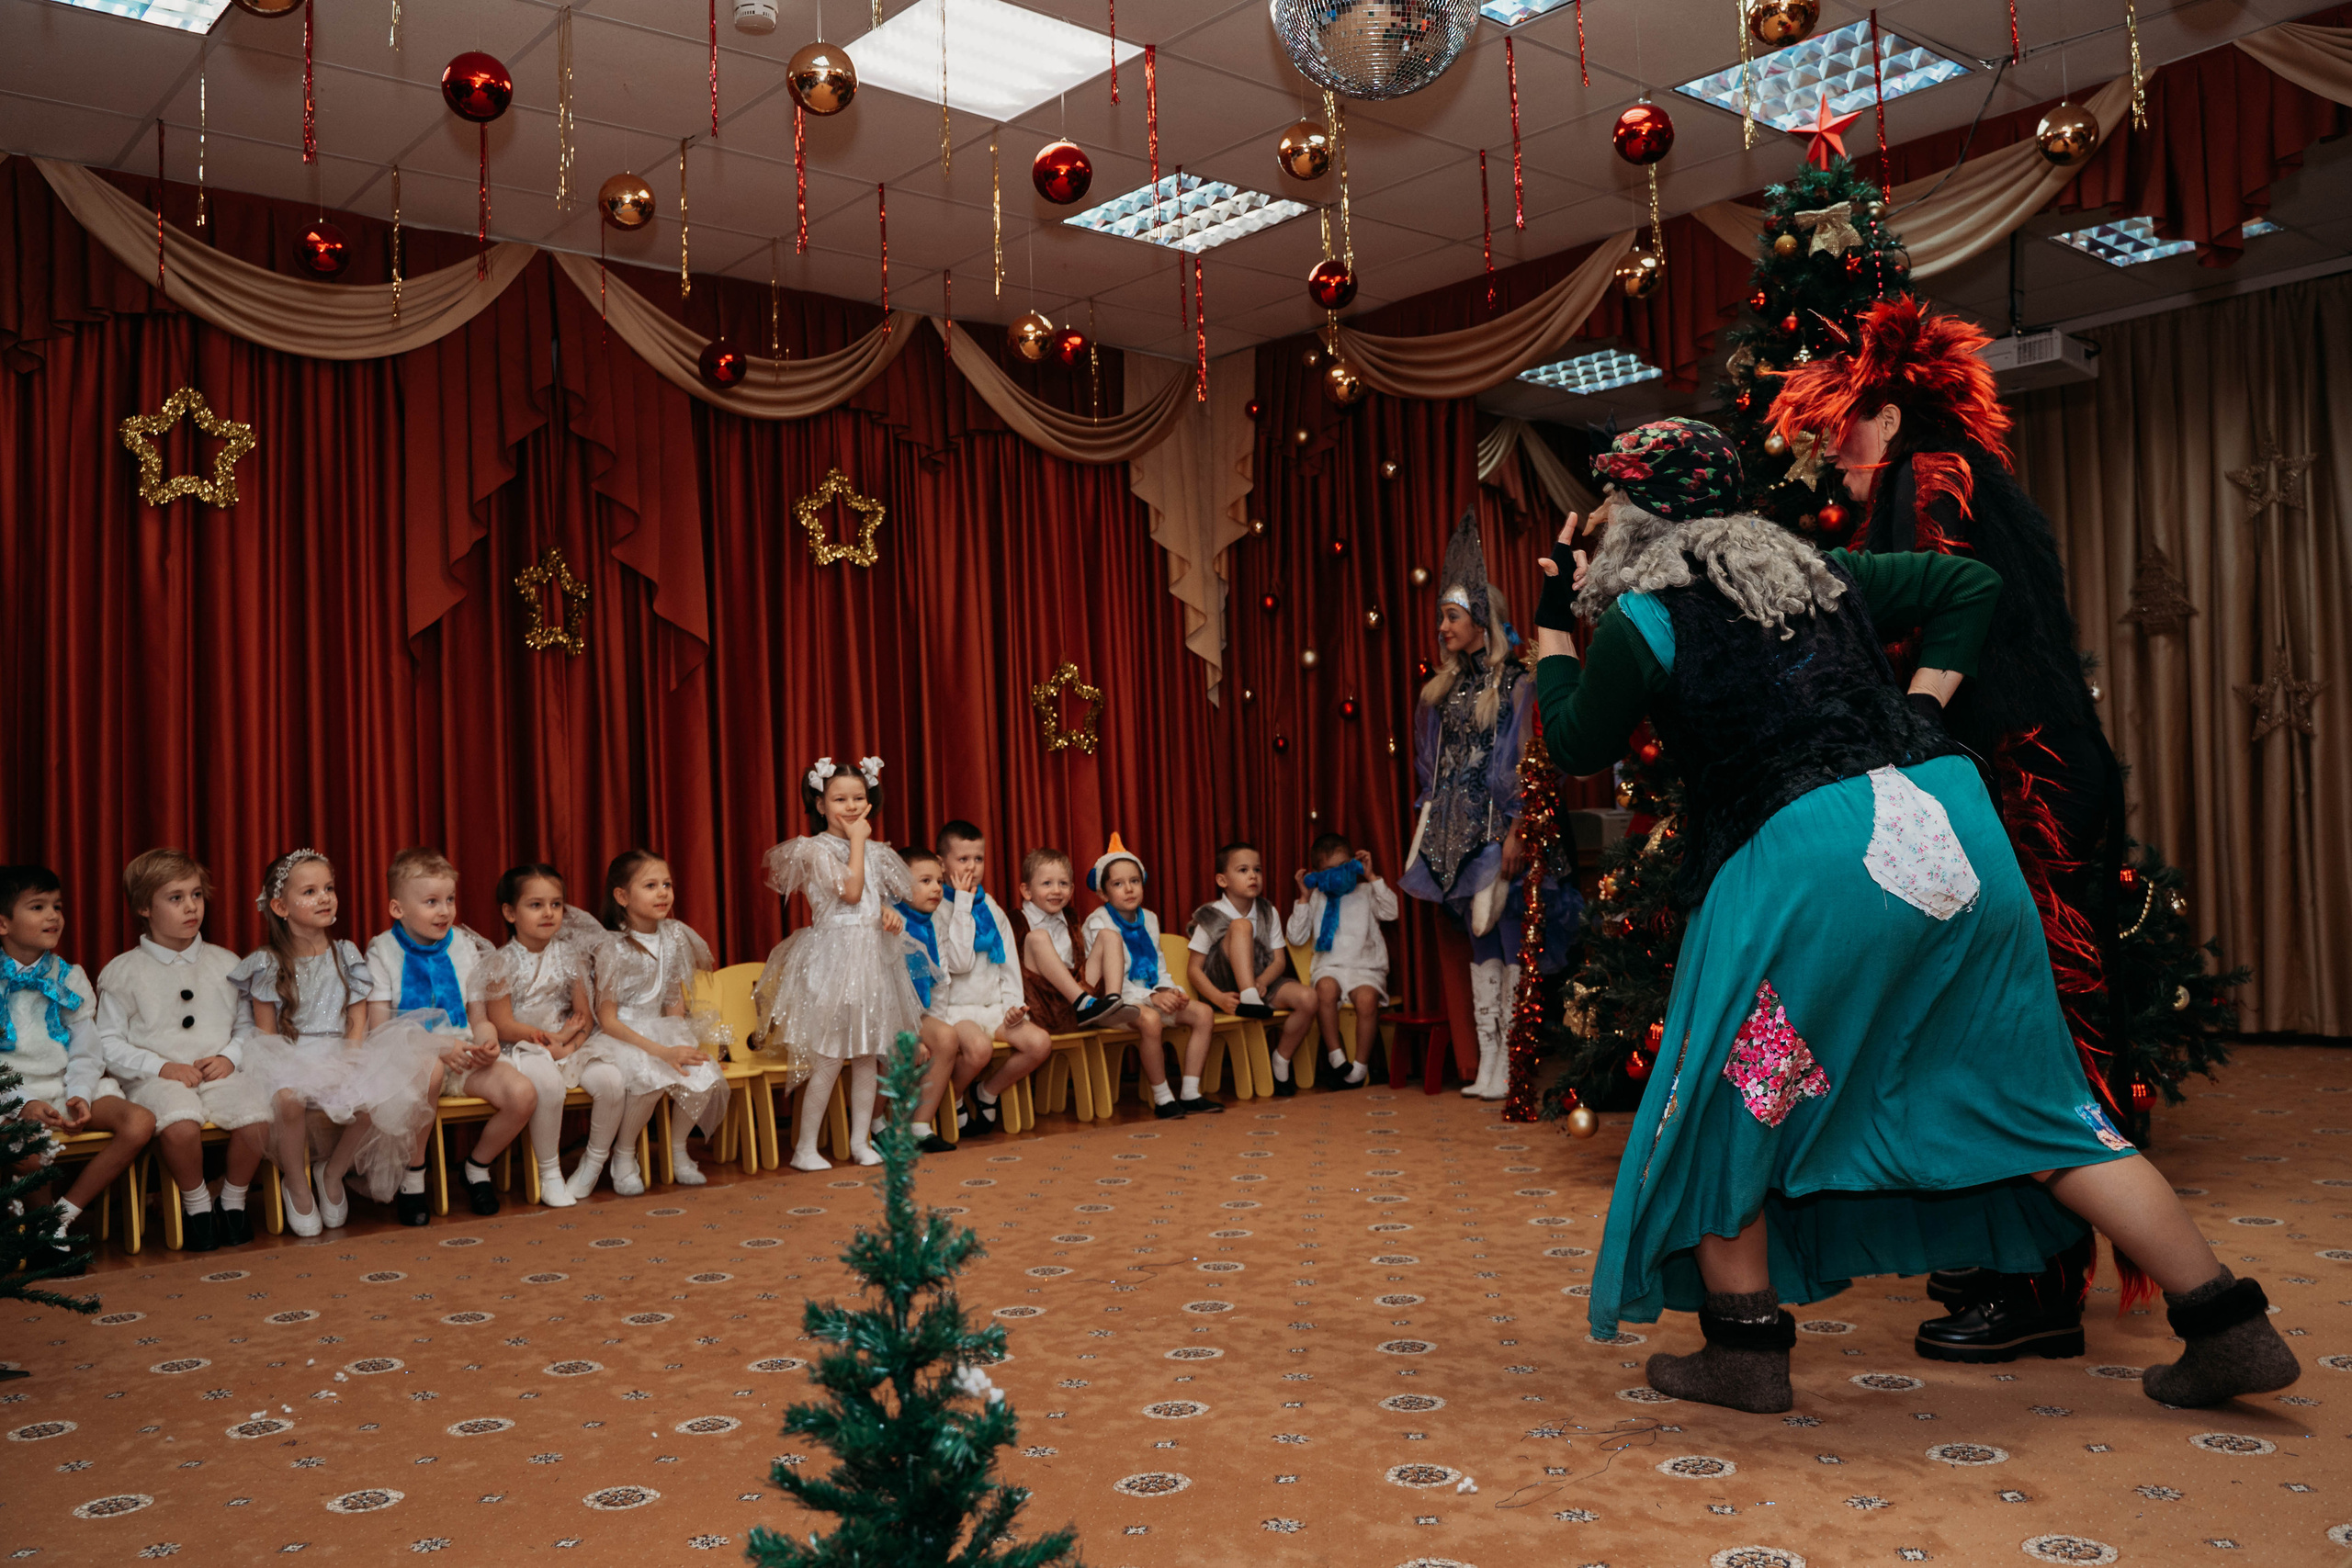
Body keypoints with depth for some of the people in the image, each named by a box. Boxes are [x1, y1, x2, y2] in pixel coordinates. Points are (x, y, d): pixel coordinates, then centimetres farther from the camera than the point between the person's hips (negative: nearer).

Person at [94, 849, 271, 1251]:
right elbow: (109, 1044, 2)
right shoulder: (123, 972, 5)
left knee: (256, 1118, -29)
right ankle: (196, 1204, -7)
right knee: (180, 1125, -36)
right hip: (157, 1080, -2)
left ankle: (233, 1200, -1)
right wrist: (161, 1067, -11)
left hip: (220, 1072, 2)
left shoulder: (226, 964, 13)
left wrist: (230, 1057, -5)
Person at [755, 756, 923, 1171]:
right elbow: (849, 891, -18)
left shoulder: (874, 851, 13)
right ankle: (805, 1148, 4)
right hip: (833, 957, -7)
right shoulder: (816, 849, -8)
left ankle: (860, 1140, 19)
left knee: (868, 1055, 9)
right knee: (828, 1059, -6)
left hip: (872, 956, 7)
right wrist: (857, 840, -10)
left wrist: (889, 912, -1)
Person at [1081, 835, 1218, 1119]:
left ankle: (1190, 1094, -7)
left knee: (1203, 1012, -10)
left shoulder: (1149, 919, 12)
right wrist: (1151, 997, -25)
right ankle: (1162, 1099, -22)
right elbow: (1110, 980, -17)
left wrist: (1168, 991, -6)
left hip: (1149, 995, 7)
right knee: (1150, 1019, -37)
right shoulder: (1099, 923, -11)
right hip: (1116, 1000, -7)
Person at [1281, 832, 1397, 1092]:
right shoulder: (1315, 900, 14)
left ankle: (1361, 1066, -18)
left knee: (1367, 998, -35)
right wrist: (1304, 899, 3)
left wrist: (1372, 877, -7)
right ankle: (1335, 1053, -22)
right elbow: (1296, 938, 9)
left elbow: (1391, 911, -6)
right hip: (1329, 966, 1)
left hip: (1365, 967, -1)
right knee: (1325, 988, -37)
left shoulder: (1365, 893, 12)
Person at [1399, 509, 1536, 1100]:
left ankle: (1508, 1065, -2)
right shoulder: (1448, 686, 15)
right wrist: (1427, 824, 12)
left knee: (1498, 932, -7)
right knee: (1473, 937, 6)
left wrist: (1516, 832, -16)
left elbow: (1525, 763, -10)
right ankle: (1487, 1063, 10)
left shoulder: (1515, 684, -5)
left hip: (1494, 827, -6)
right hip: (1454, 827, 6)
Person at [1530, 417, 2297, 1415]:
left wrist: (1552, 629, 23)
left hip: (1806, 854, -7)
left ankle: (1745, 1350, 16)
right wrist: (1920, 709, 20)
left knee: (1727, 1108, 12)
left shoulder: (1643, 616, 1)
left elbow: (1578, 749, 13)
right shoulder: (1814, 570, 20)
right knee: (2029, 1100, 15)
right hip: (1952, 832, 7)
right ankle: (2230, 1329, 18)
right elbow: (1972, 584, 27)